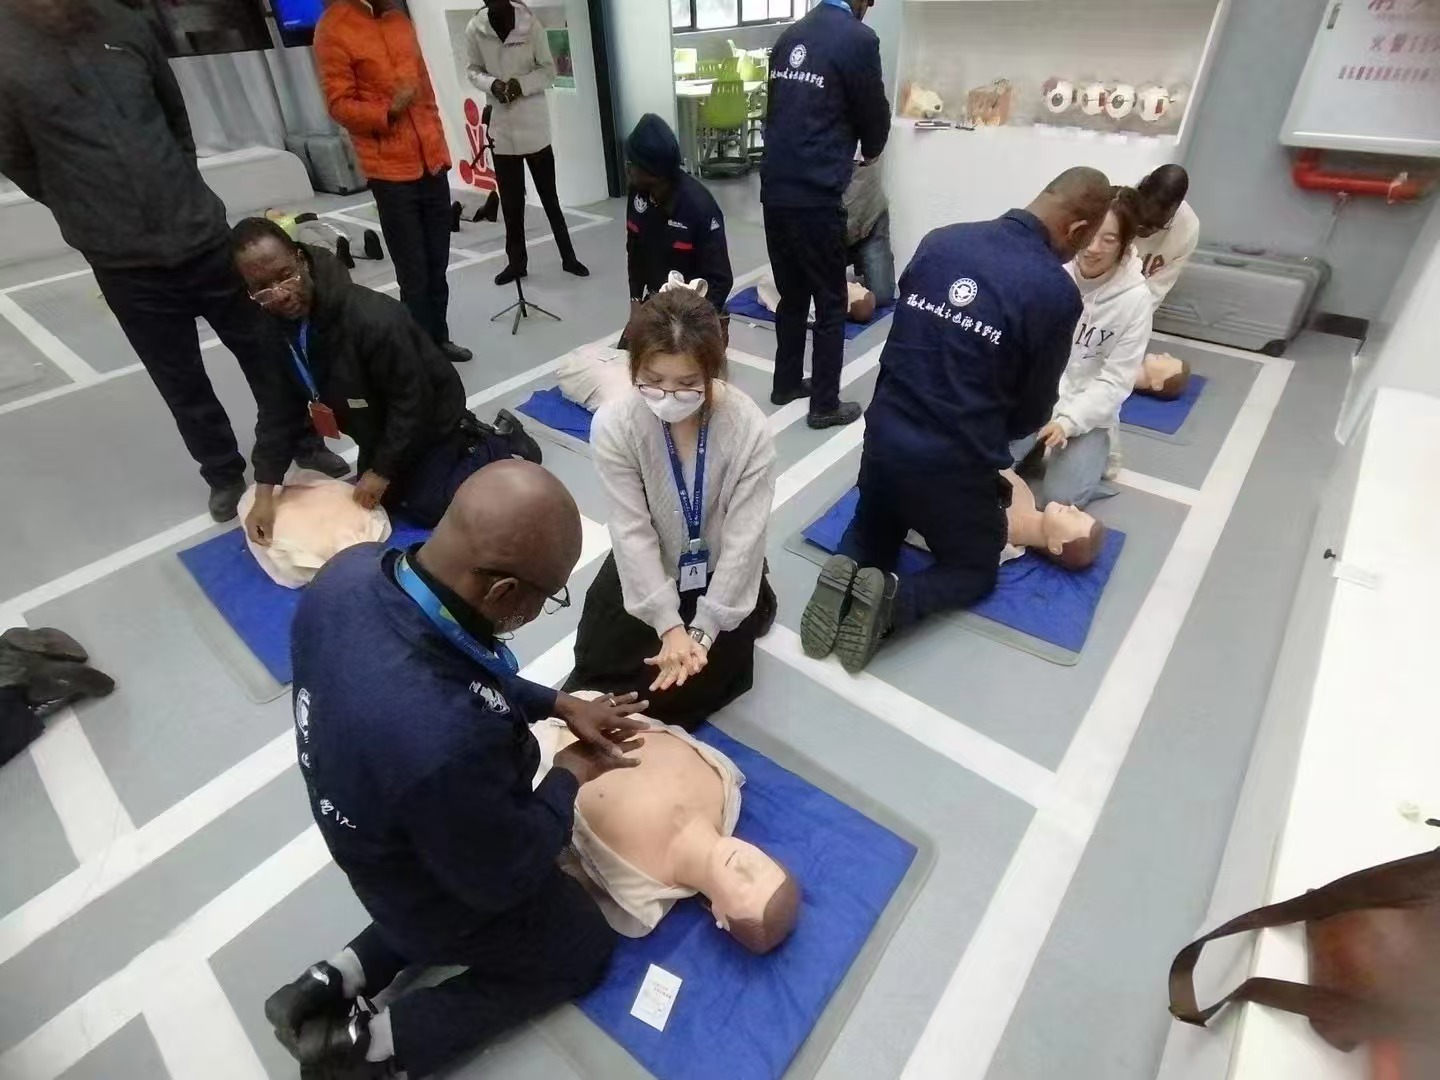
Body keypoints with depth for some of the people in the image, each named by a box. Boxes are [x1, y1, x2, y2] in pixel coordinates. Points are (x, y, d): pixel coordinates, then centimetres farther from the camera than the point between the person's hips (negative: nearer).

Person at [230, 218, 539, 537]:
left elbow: (412, 400, -30)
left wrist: (383, 470, -21)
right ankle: (462, 441, 30)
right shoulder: (276, 329, -12)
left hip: (428, 419, -7)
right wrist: (264, 494, -15)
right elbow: (282, 409, -8)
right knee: (385, 498, 19)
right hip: (379, 426, 8)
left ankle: (500, 445, 10)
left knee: (425, 506, -6)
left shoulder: (373, 320, -38)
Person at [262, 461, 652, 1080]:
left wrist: (557, 704, -6)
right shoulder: (447, 740, -46)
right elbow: (503, 879, -25)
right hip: (446, 900, -6)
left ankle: (339, 978, 22)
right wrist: (570, 777, -10)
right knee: (584, 950, 22)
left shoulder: (351, 571, -24)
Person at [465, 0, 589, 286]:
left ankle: (568, 257, 17)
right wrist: (491, 84, -14)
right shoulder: (474, 30, -4)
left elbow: (549, 70, -3)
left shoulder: (531, 24, -9)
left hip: (534, 125, -2)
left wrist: (521, 84, -17)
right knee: (511, 202, 8)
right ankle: (516, 261, 20)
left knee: (549, 197, 7)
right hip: (501, 127, 2)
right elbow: (473, 70, 6)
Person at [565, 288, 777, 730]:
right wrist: (669, 625, -24)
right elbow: (632, 531, -20)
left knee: (687, 688, -5)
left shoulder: (749, 430, -24)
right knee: (596, 669, -3)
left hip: (721, 573, -1)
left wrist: (703, 630, -22)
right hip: (644, 571, 1)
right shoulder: (614, 424, -23)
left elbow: (744, 539, -20)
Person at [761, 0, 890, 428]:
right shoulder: (858, 39, -6)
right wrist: (870, 151, 25)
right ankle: (825, 404, 11)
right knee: (830, 303, 4)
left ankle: (786, 383, 29)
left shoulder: (790, 35, 13)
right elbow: (873, 111, 3)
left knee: (791, 294, 18)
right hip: (815, 195, -7)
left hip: (775, 188, 7)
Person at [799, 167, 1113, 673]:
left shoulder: (939, 241, 0)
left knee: (874, 530, 31)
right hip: (955, 463, -4)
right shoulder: (1057, 291, -12)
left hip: (883, 436, 4)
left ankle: (847, 575, -2)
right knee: (975, 568, 21)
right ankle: (892, 598, -8)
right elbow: (1033, 410, 0)